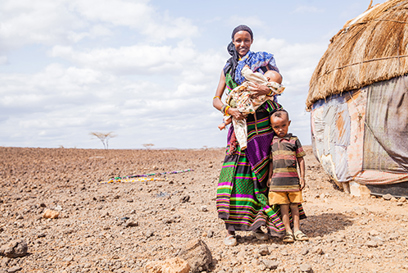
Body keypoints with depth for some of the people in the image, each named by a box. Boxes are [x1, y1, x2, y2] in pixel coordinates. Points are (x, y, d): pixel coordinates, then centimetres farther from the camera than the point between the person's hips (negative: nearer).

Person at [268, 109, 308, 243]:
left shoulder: (294, 140, 4)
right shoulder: (271, 142, 7)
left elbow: (300, 159, 6)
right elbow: (271, 161, 13)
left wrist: (302, 177, 2)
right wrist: (269, 177, 8)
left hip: (293, 178, 0)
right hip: (278, 179, 0)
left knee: (294, 205, 6)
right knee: (283, 206, 1)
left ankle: (296, 230, 14)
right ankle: (288, 231, 8)